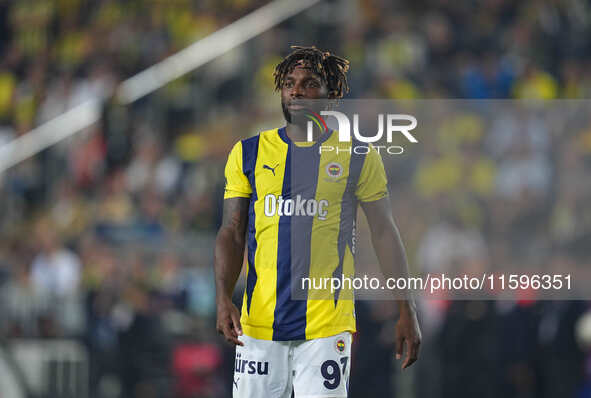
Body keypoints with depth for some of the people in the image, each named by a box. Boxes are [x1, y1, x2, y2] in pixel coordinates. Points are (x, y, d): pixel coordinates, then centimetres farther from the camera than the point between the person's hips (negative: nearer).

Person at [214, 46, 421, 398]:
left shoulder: (357, 157, 5)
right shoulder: (250, 153, 9)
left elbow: (385, 233, 7)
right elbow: (232, 233, 7)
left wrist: (407, 311, 2)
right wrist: (224, 297, -9)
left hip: (327, 326, -2)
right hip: (259, 324, 2)